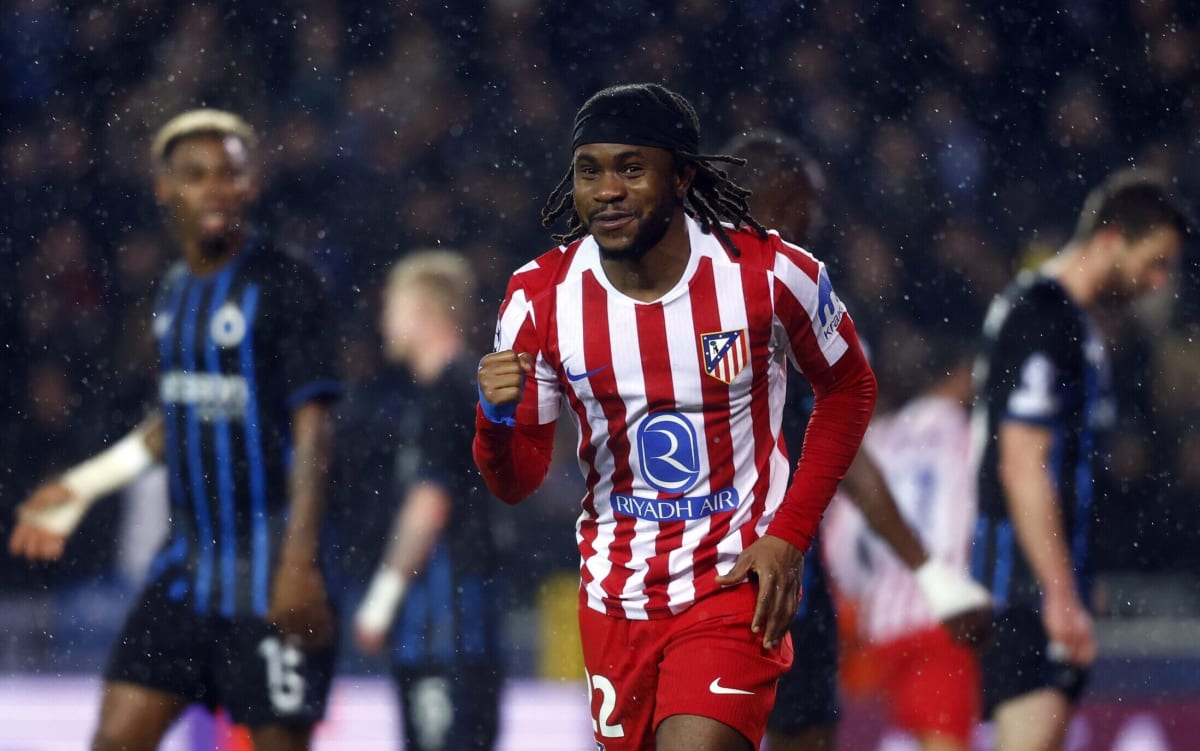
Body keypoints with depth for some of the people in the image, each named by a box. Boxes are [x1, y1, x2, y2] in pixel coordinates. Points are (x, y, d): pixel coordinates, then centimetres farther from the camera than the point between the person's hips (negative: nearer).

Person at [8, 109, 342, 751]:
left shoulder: (285, 285, -9)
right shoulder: (176, 290, 13)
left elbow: (313, 427, -14)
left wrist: (299, 561, -21)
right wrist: (82, 487, 25)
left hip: (268, 574, -7)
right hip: (187, 565, 7)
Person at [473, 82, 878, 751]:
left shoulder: (770, 272, -13)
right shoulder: (542, 297, -7)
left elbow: (849, 389, 5)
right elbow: (517, 483, -1)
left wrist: (791, 534, -5)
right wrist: (498, 419, -24)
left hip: (738, 578, -4)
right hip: (616, 592, 4)